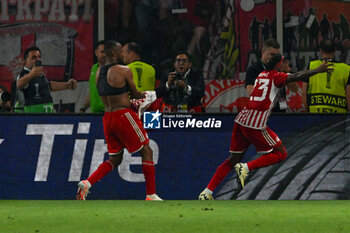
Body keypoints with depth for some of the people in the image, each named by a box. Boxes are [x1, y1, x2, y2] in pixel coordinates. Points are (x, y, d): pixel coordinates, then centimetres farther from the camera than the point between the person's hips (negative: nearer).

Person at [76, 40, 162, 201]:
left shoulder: (99, 72, 10)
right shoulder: (124, 71, -11)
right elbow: (135, 94, 0)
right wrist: (144, 95, 22)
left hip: (107, 116, 7)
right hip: (123, 115, -7)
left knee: (115, 159, 17)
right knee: (147, 152, 6)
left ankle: (87, 183, -1)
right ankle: (151, 195, 5)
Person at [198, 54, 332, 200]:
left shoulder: (262, 75, 22)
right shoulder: (276, 76, 0)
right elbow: (296, 77, -14)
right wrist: (317, 71, -11)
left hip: (241, 120, 8)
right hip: (256, 123, -8)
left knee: (234, 160, 15)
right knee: (280, 154, 4)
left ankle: (207, 192, 8)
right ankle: (246, 168, -12)